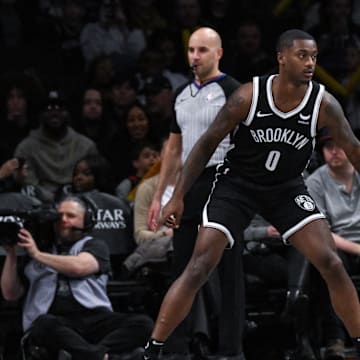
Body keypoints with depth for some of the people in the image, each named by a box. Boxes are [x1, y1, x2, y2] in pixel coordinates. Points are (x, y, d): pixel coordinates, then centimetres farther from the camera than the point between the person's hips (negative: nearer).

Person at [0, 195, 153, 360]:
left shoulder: (94, 246, 20)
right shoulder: (37, 251, 23)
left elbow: (79, 267, -4)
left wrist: (37, 254, -3)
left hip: (94, 318, 1)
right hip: (56, 321, -1)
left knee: (143, 323, -26)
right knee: (43, 324, -38)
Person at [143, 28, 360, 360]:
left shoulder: (324, 103, -17)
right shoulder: (249, 96, -21)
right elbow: (208, 143, -11)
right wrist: (178, 197, -11)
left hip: (288, 188, 2)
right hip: (237, 183, -2)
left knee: (332, 265, -10)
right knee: (198, 269, -10)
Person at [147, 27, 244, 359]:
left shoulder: (232, 91, -8)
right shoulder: (182, 94, 14)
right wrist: (158, 197, 17)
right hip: (189, 186, 7)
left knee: (228, 273, -2)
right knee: (184, 268, 9)